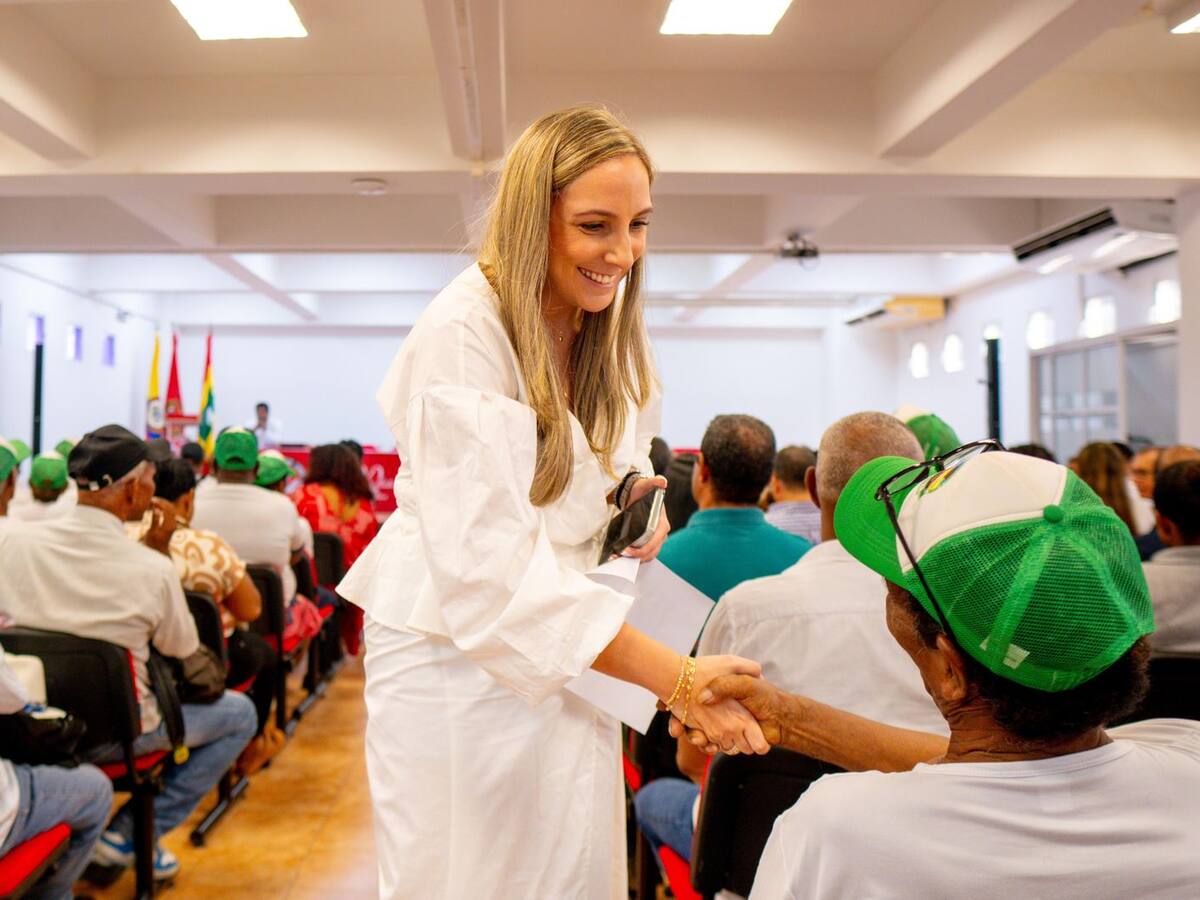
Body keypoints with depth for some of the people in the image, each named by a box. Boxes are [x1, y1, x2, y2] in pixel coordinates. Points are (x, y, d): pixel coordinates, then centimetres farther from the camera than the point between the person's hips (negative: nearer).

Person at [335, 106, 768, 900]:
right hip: (454, 650, -6)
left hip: (569, 651, 6)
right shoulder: (461, 335, -23)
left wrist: (637, 493, -9)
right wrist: (676, 678, -34)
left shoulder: (613, 329, 0)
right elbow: (487, 565, -30)